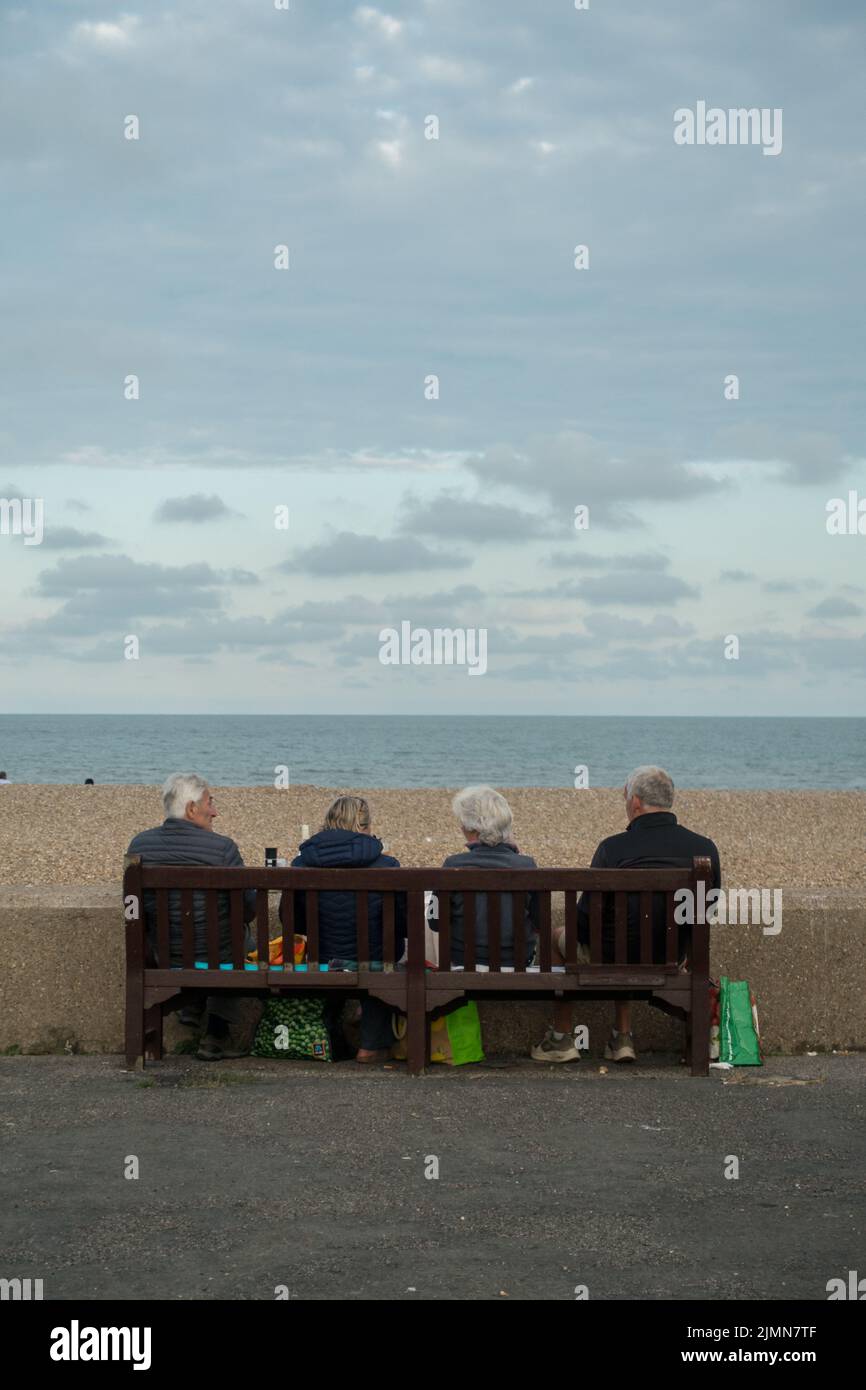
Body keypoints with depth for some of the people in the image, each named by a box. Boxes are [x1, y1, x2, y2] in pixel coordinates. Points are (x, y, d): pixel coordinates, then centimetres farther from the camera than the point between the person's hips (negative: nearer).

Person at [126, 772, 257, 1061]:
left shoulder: (139, 845, -5)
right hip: (216, 958, -4)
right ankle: (217, 1035, 28)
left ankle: (191, 1005, 39)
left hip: (164, 959, 4)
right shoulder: (222, 848, -18)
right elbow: (249, 909, -11)